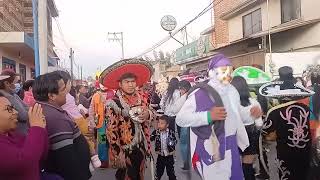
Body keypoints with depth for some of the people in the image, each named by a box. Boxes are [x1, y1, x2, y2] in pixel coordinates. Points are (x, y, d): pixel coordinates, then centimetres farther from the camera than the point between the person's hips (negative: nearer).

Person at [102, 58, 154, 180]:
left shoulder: (141, 99, 3)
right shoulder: (114, 103, -14)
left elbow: (150, 115, 16)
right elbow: (111, 130, -16)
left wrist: (148, 115, -8)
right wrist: (118, 153, -18)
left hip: (140, 147, 5)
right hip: (125, 150, -5)